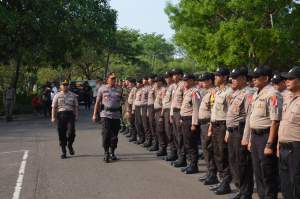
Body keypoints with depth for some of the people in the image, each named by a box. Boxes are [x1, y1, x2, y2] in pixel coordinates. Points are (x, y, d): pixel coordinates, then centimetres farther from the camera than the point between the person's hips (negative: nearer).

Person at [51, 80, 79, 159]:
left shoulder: (73, 95, 11)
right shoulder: (57, 95, 8)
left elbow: (76, 106, 13)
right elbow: (54, 107, 6)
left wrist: (76, 116, 7)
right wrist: (53, 117, -1)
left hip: (70, 114, 0)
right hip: (60, 114, 0)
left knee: (71, 132, -13)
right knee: (62, 134, 2)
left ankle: (70, 145, 17)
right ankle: (63, 152, 12)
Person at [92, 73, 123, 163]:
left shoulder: (119, 89, 9)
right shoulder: (102, 89, 5)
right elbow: (97, 102, 7)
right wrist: (94, 114, 3)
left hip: (116, 115, 2)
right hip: (105, 114, -2)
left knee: (114, 135, 7)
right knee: (106, 134, -8)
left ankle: (112, 152, 21)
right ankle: (106, 153, 0)